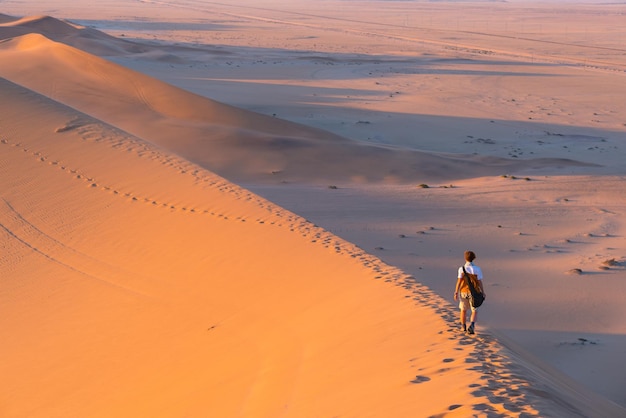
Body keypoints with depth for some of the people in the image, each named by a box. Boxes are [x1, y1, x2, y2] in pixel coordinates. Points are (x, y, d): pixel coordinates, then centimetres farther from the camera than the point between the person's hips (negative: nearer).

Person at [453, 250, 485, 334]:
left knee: (463, 309, 21)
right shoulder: (477, 269, -10)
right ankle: (471, 326, -19)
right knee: (474, 312, 6)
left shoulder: (461, 269, -10)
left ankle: (464, 327, 32)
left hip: (464, 292, 1)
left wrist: (456, 293, -7)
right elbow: (480, 282, -8)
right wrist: (483, 293, 3)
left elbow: (459, 281, -13)